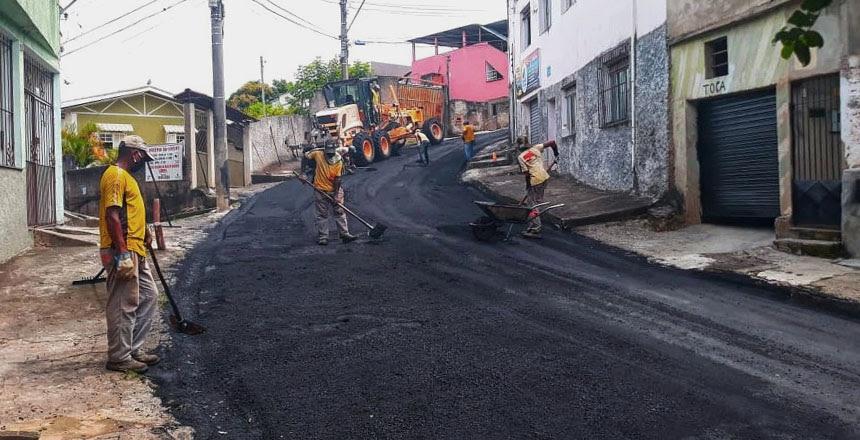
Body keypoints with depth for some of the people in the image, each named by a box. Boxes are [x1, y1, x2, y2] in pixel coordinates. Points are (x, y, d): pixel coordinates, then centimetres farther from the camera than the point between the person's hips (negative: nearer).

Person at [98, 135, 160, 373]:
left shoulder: (126, 176, 18)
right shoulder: (116, 176, -14)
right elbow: (112, 215, -22)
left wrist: (145, 231, 27)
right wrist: (122, 253, -24)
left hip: (136, 251, 11)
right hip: (123, 252, -11)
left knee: (149, 296, 15)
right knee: (123, 306, -3)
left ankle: (134, 349, 23)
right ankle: (119, 357, 7)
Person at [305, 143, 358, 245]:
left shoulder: (339, 161, -12)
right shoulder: (318, 154, -12)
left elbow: (337, 179, -12)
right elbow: (305, 156, 3)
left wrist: (336, 194, -16)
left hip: (334, 190, 1)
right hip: (320, 190, -1)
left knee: (340, 212, 4)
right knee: (322, 214, 5)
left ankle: (345, 234, 9)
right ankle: (322, 237, 11)